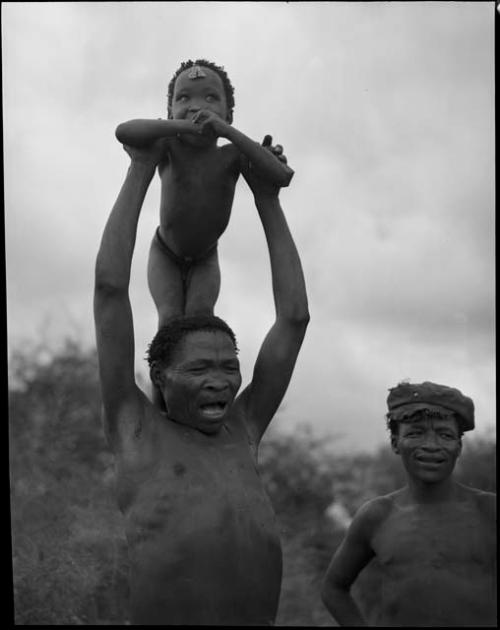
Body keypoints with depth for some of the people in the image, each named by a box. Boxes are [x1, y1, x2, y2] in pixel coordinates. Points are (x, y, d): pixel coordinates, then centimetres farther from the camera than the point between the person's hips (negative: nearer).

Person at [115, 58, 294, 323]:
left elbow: (283, 177, -38)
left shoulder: (230, 155, -24)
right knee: (171, 316, -19)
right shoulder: (170, 149, -26)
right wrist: (182, 125, -52)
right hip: (165, 255, -1)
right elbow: (123, 132, -42)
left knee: (200, 312, -21)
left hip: (205, 260, 1)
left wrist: (228, 131, -43)